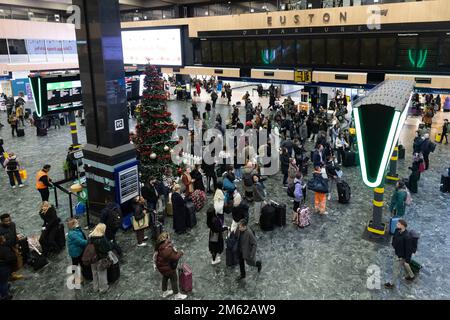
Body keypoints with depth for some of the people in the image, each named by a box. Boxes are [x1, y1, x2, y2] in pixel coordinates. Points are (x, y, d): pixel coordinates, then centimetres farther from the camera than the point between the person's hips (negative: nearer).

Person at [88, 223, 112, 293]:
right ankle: (103, 288, 25)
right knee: (102, 273, 11)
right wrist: (110, 243, 1)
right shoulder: (102, 238, -24)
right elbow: (108, 247, -19)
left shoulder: (90, 237, -6)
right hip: (101, 258, -5)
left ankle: (96, 287, 38)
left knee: (95, 272, 22)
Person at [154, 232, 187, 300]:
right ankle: (177, 295, 31)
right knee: (174, 279, 12)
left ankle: (165, 292, 50)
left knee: (165, 278, 29)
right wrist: (180, 252, -15)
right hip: (167, 267, -8)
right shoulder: (167, 249, -39)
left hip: (162, 265, 9)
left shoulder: (160, 245, -11)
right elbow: (175, 257, -31)